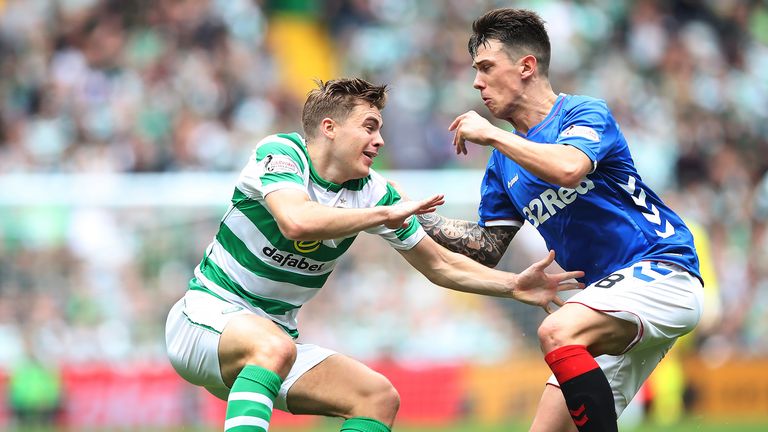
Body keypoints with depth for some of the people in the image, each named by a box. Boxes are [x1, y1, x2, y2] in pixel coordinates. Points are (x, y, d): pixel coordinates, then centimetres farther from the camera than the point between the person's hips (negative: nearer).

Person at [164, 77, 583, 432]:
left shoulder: (372, 191, 1)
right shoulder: (279, 154, -16)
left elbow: (439, 264, 10)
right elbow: (297, 222, -37)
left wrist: (513, 285, -3)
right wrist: (385, 214, -31)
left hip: (275, 337, 7)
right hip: (208, 317, -7)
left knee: (379, 396, -8)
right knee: (274, 347, -38)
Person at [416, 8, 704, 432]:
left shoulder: (585, 112, -7)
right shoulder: (504, 162, 15)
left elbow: (568, 169, -29)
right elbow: (488, 249, 20)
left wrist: (491, 134, -17)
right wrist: (416, 216, 9)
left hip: (661, 271, -8)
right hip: (610, 297, 8)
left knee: (557, 332, -33)